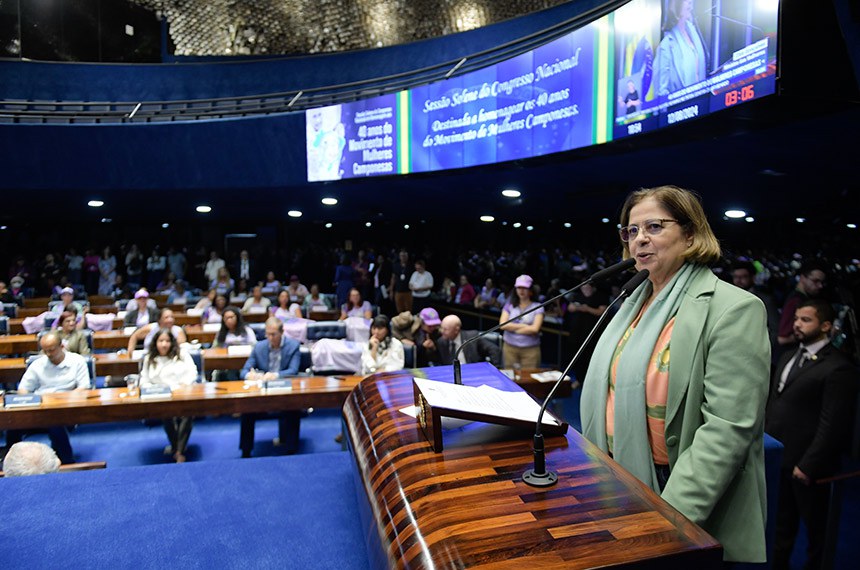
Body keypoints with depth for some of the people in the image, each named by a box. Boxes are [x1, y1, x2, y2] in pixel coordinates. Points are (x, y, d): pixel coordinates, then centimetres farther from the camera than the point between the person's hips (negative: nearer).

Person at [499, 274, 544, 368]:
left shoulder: (538, 307, 0)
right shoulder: (509, 305, 7)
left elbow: (535, 329, -11)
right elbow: (503, 325, -5)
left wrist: (513, 328, -5)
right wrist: (524, 326, -8)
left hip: (531, 349, -2)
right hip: (510, 347, 2)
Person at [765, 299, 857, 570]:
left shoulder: (838, 367, -15)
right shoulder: (788, 358, 11)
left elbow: (832, 424, -17)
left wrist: (808, 465, -17)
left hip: (805, 465, -7)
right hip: (777, 457, 7)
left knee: (815, 528, 14)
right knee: (782, 524, 21)